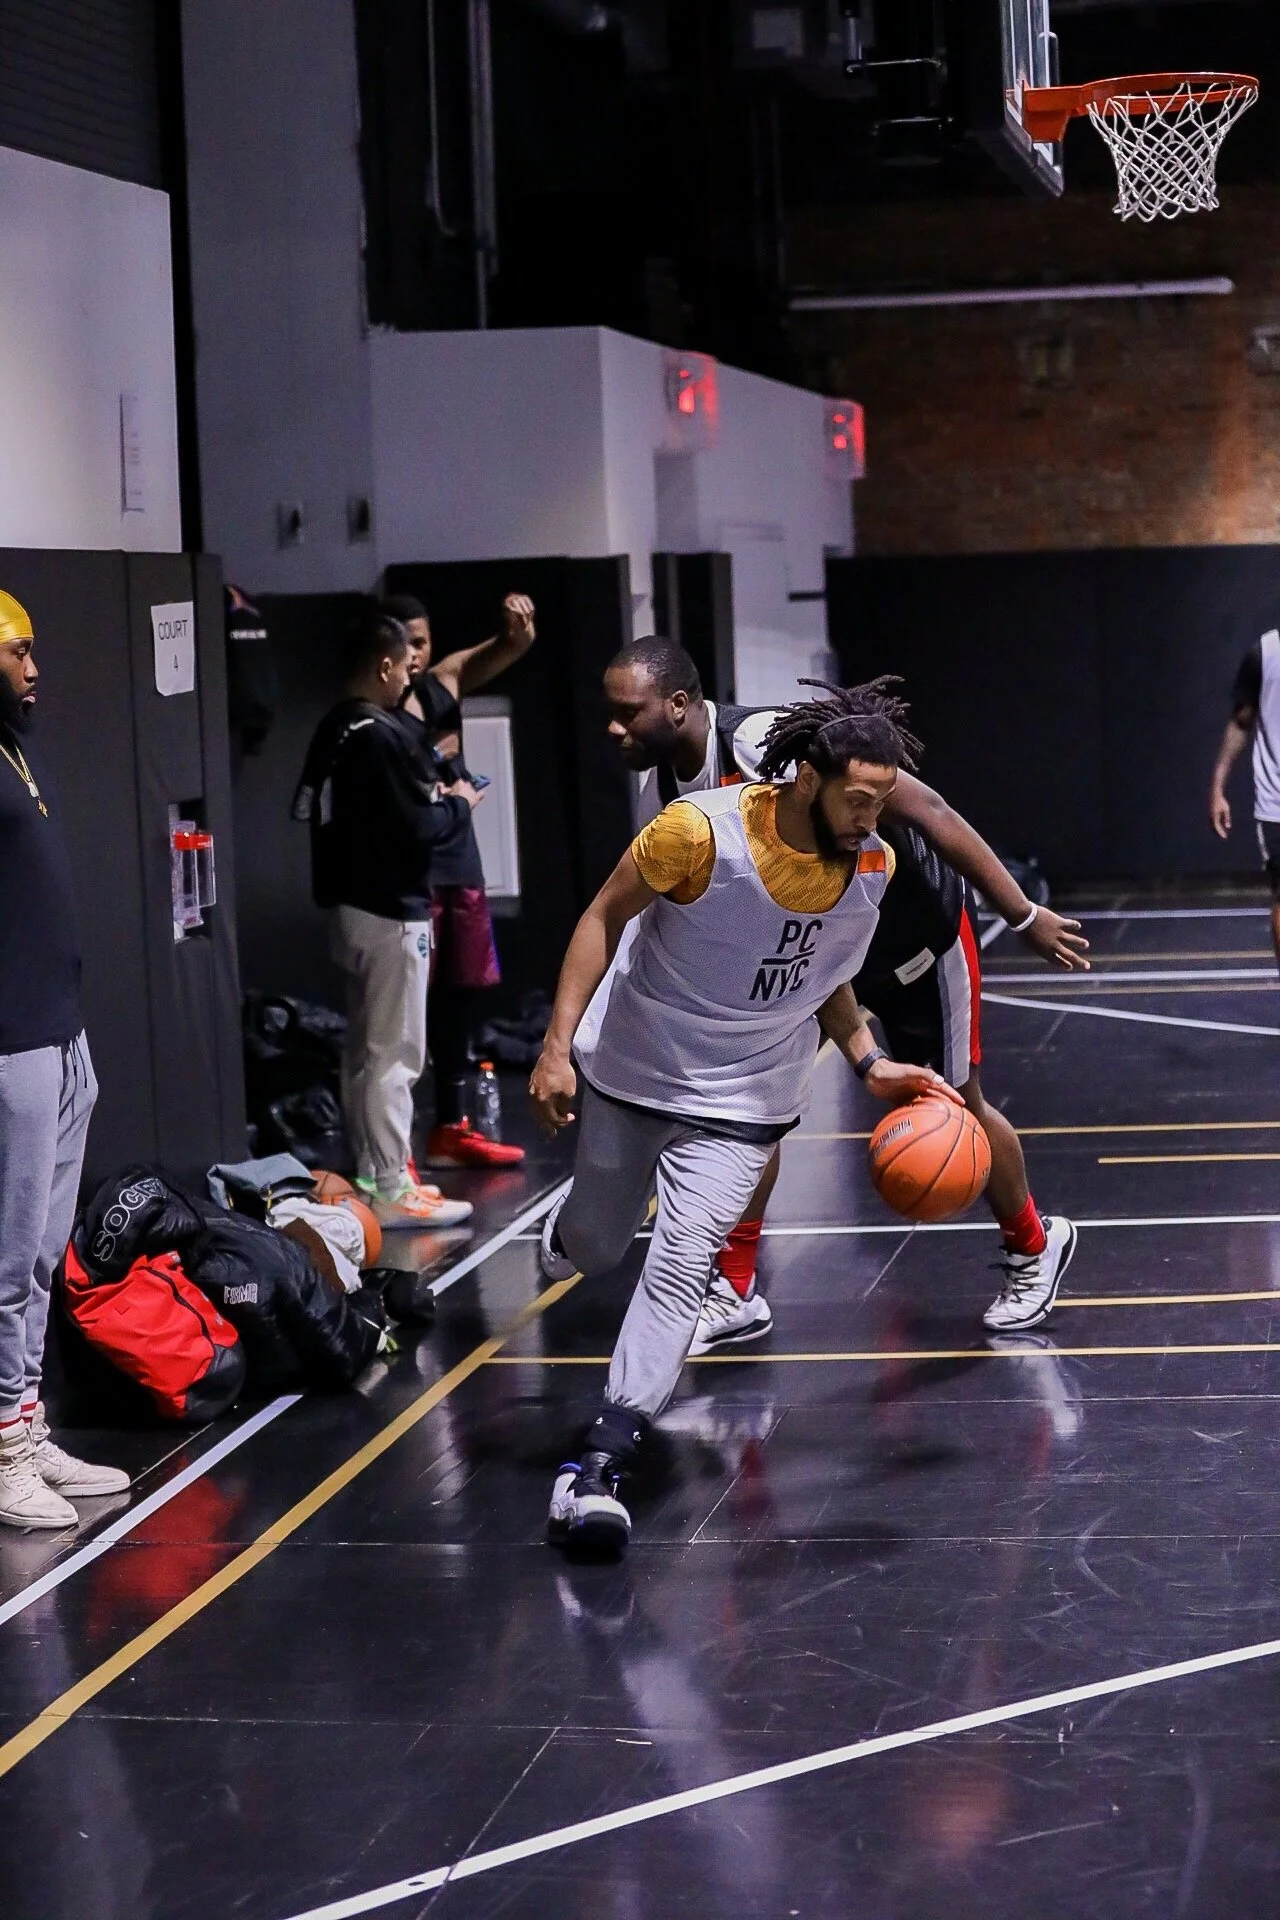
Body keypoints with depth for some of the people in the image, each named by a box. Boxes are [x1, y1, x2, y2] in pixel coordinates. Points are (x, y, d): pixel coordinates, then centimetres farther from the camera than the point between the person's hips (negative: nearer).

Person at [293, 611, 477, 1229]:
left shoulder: (334, 730, 9)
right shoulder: (381, 735, -19)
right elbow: (416, 827, -22)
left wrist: (430, 798, 14)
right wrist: (457, 804, -2)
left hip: (350, 904, 10)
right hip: (391, 911, -10)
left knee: (364, 1050, 15)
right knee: (395, 1055, -5)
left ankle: (373, 1176, 22)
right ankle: (392, 1191, -3)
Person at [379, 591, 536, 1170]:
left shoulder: (445, 682, 8)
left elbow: (513, 648, 0)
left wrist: (519, 628, -22)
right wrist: (431, 764, -21)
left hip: (460, 861, 8)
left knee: (459, 995, 14)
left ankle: (452, 1128, 25)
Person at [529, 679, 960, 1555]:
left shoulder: (873, 868, -12)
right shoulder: (701, 832, -26)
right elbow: (606, 916, -11)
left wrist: (870, 1063, -3)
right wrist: (558, 1043, -15)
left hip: (742, 1100, 1)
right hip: (634, 1071, -1)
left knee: (681, 1266, -15)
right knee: (596, 1246, 18)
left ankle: (601, 1465, -13)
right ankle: (566, 1225, 58)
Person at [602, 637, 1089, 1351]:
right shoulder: (664, 792, -11)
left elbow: (925, 810, -30)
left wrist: (1024, 915, -26)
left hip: (910, 925, -6)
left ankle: (1036, 1246, 34)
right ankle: (736, 1294, 6)